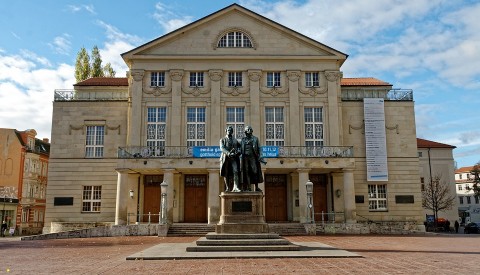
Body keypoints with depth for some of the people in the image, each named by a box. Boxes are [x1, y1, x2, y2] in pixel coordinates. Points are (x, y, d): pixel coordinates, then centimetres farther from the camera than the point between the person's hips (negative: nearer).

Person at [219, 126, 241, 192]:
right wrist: (228, 153, -23)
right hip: (226, 158, -1)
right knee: (226, 174, 2)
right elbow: (222, 148, -6)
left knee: (235, 172, -16)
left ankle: (235, 187, -25)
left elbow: (240, 146, 23)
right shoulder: (222, 140, 10)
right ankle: (227, 188, 12)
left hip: (234, 158, 1)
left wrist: (238, 152, -1)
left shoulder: (235, 140, 19)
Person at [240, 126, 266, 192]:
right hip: (245, 157, 1)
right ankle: (247, 187, 3)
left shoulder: (255, 139, 9)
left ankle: (256, 187, -1)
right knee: (246, 172, -1)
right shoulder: (243, 139, 13)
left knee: (255, 171, -6)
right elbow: (241, 150, 13)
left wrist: (260, 158, -5)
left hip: (253, 157, -1)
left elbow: (259, 149, 4)